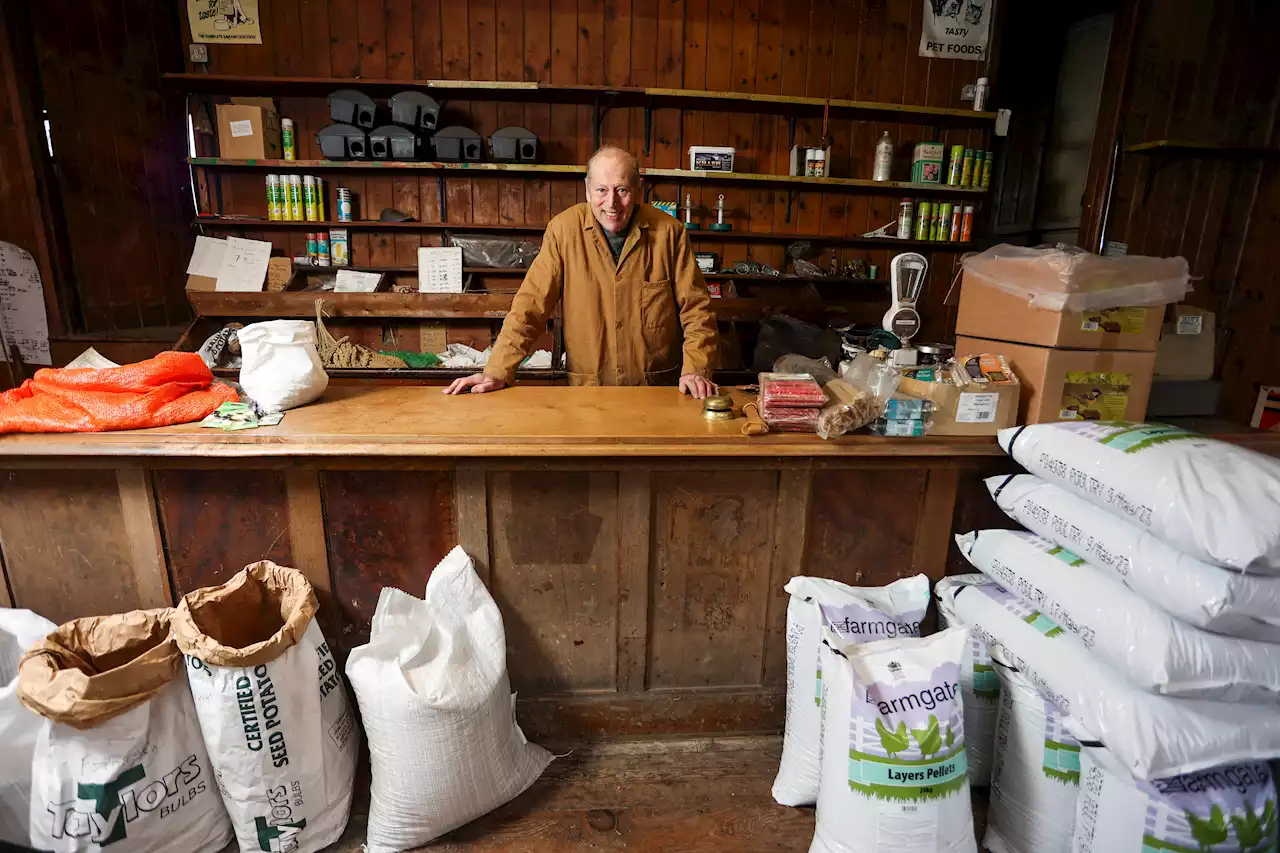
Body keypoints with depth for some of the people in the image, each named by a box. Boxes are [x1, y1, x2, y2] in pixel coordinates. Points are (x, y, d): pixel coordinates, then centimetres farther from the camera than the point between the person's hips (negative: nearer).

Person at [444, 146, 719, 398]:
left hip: (659, 389, 1)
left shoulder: (668, 232, -2)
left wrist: (695, 369, -11)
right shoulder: (564, 229, -4)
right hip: (588, 388, 0)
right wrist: (498, 372, -12)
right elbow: (531, 303, -5)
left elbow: (695, 308, 2)